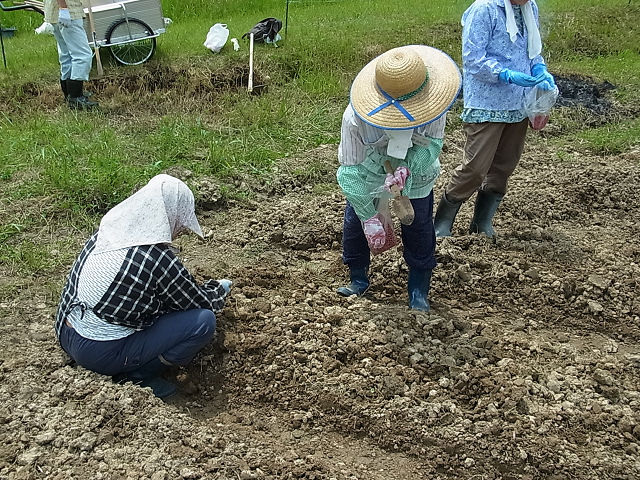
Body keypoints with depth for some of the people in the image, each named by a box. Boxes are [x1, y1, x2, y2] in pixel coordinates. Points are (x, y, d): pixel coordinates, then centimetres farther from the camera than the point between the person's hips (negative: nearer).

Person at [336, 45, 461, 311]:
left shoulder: (431, 104, -33)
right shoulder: (355, 118, -37)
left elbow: (431, 145, -24)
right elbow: (352, 171, -29)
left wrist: (407, 169, -45)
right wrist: (369, 216, -25)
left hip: (415, 177, 1)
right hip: (368, 175, -1)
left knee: (419, 229, 3)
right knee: (355, 224, 6)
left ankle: (419, 291, 19)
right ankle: (358, 279, 29)